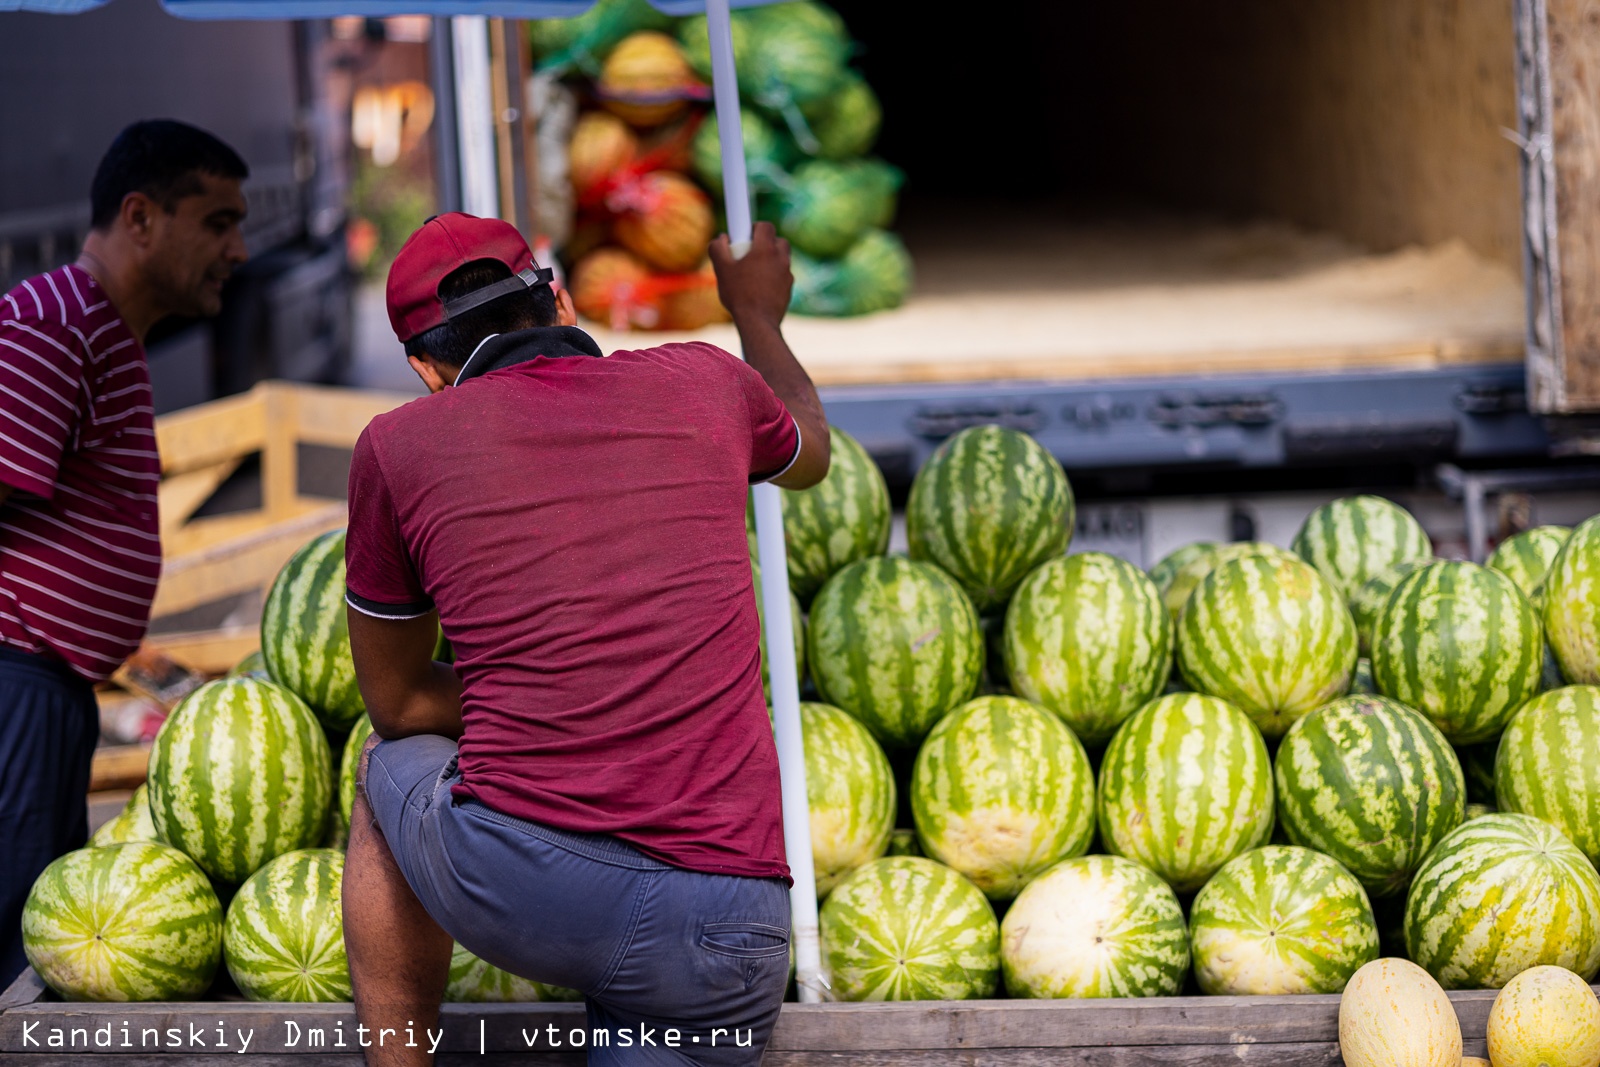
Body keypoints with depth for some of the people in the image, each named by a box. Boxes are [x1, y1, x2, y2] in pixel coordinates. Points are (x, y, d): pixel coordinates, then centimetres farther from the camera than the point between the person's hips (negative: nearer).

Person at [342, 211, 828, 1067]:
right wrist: (758, 315, 58)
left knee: (390, 770, 31)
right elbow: (808, 452, 41)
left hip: (509, 886, -1)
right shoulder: (703, 385, 14)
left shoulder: (398, 444, 9)